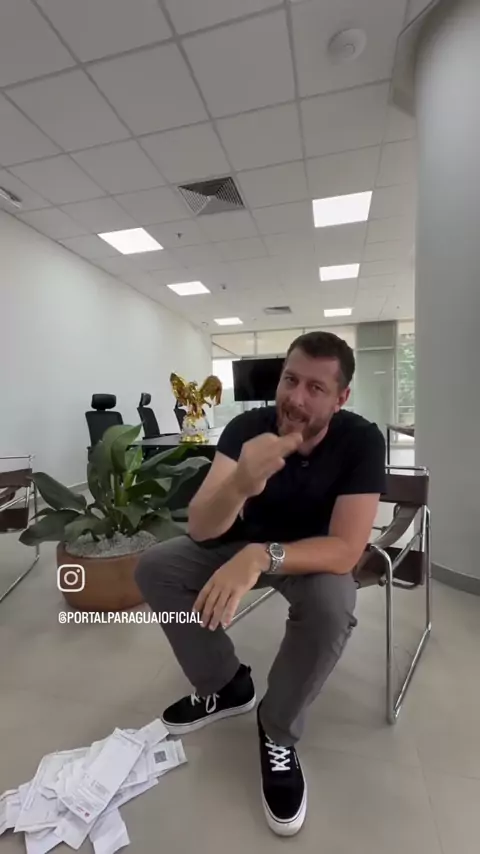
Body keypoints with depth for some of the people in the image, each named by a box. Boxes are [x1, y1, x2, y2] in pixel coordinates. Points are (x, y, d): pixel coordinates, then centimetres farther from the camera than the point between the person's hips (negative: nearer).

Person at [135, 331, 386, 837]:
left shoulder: (362, 441, -24)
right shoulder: (247, 428, -21)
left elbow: (346, 550, -30)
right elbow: (200, 527, -29)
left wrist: (261, 557, -46)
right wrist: (240, 483, -51)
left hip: (317, 555, -2)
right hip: (248, 543, 3)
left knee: (333, 606, -35)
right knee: (154, 568, -12)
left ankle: (278, 733, -4)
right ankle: (226, 686, 8)